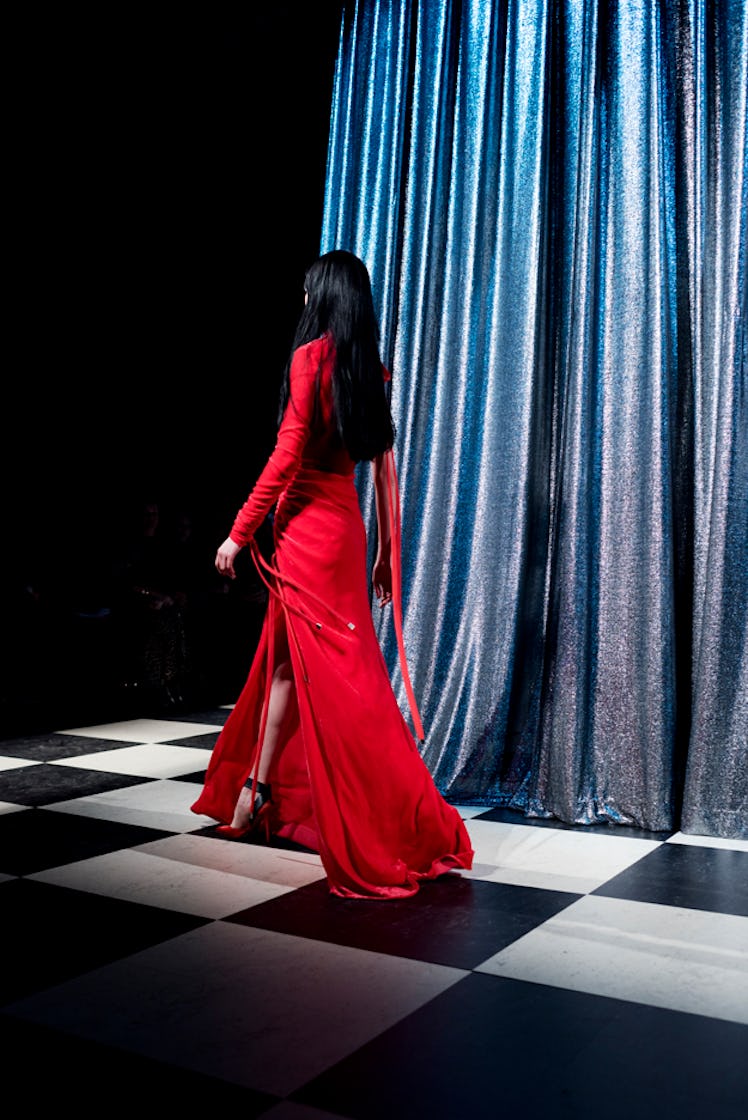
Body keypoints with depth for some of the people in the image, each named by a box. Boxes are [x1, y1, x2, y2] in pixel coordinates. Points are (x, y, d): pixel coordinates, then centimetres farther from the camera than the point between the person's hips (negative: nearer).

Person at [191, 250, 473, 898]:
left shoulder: (310, 357, -7)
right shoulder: (372, 370, 12)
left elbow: (287, 455, -13)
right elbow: (385, 469, 12)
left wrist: (240, 532, -8)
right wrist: (387, 553, 16)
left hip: (306, 523, -7)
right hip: (346, 522, 7)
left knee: (332, 673, -4)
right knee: (283, 658, 14)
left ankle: (383, 827, -1)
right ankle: (257, 789, 21)